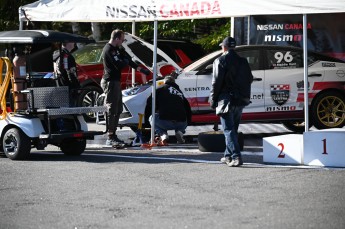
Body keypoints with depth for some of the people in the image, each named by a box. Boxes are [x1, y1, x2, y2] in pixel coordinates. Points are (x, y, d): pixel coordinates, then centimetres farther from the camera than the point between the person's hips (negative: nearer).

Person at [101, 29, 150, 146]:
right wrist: (126, 61, -2)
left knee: (118, 110, 14)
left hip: (115, 82, 11)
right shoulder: (109, 50, -17)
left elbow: (127, 60, 20)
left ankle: (113, 135, 20)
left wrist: (140, 69, 17)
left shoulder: (116, 49, 16)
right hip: (110, 82, -11)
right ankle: (110, 138, -10)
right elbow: (119, 65, -23)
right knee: (112, 110, -10)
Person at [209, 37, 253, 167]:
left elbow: (217, 82, -12)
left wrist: (213, 100, -5)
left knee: (229, 130, -7)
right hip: (240, 101, 7)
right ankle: (228, 156, 26)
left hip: (227, 99, -7)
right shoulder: (242, 61, 11)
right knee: (233, 129, 17)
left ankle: (236, 157, -18)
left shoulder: (221, 61, -9)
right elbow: (250, 79, 16)